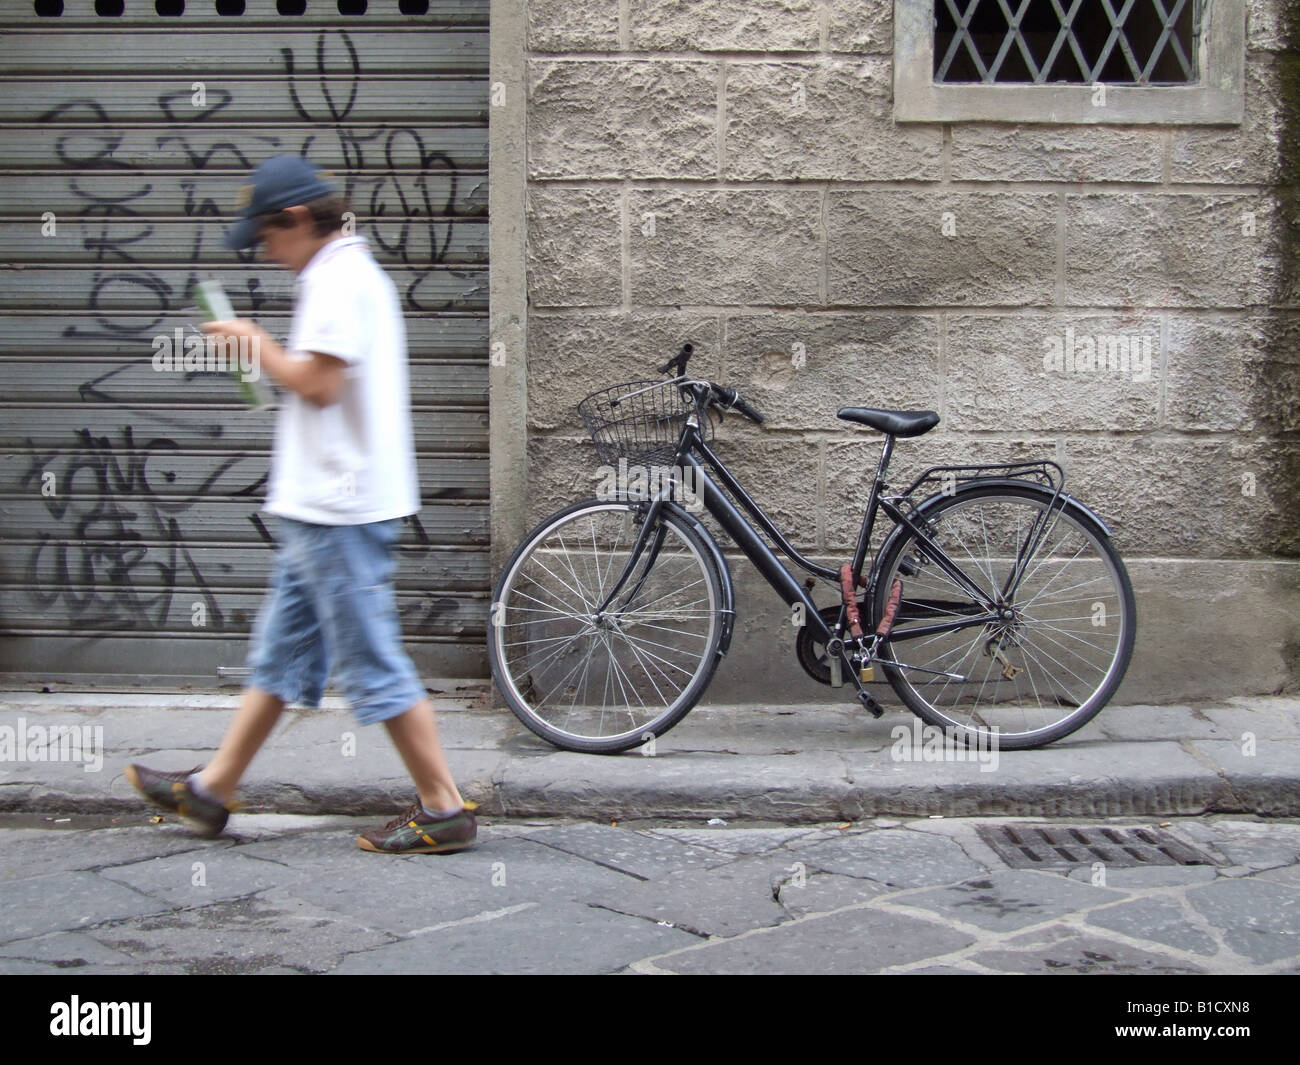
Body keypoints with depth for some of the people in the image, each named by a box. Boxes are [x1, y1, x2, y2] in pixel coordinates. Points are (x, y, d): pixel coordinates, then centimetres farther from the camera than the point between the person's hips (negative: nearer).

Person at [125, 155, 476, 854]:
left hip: (337, 508, -11)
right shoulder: (357, 272, 18)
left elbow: (319, 382, -22)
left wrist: (256, 342, -8)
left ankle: (443, 810, 1)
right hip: (323, 505, 11)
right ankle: (211, 791, 24)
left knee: (374, 664, -5)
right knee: (279, 652, 15)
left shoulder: (336, 278, -14)